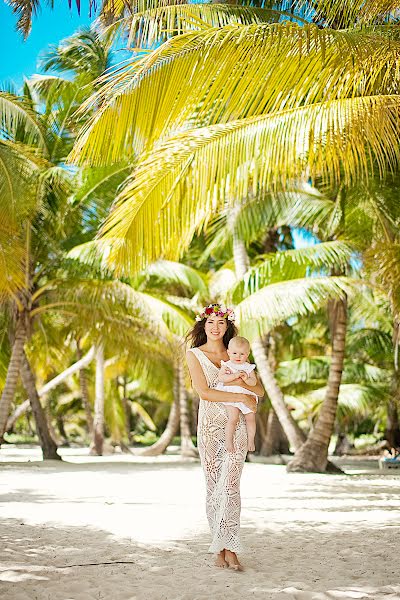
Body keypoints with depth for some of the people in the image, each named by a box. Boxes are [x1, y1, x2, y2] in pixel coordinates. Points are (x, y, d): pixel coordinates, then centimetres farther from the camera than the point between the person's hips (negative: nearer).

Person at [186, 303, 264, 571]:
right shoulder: (194, 355, 3)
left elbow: (260, 390, 10)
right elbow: (204, 392, -10)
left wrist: (243, 383, -14)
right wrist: (241, 397, -14)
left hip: (236, 426, 1)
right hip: (210, 427, -1)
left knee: (230, 485, -13)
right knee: (214, 487, 3)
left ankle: (228, 548, -15)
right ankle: (221, 548, 11)